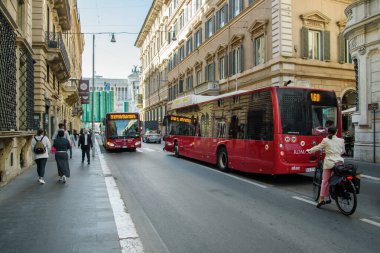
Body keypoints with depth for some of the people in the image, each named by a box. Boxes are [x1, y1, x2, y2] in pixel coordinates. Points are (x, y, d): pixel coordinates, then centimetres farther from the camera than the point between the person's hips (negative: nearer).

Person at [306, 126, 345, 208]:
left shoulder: (325, 140, -3)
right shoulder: (341, 140, 8)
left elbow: (317, 147, 4)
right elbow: (342, 151, 20)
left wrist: (309, 150, 19)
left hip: (329, 162, -3)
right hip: (339, 162, 3)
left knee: (325, 181, 2)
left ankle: (321, 200, 3)